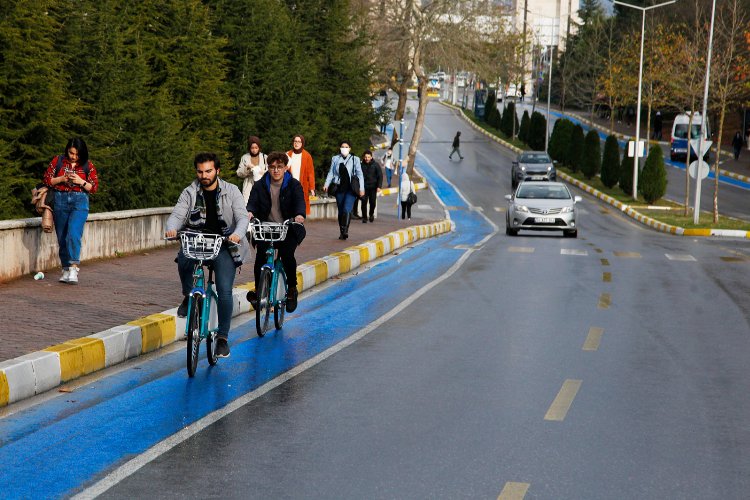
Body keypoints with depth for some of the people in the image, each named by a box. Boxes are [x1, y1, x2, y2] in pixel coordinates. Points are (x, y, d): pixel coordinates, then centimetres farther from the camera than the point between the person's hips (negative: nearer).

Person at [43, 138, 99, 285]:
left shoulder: (88, 165, 1)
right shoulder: (58, 161, 4)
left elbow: (94, 187, 3)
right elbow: (47, 179, 6)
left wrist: (81, 181, -14)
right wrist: (62, 179, -10)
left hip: (80, 202, -3)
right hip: (60, 200, 3)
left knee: (73, 234, -21)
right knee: (62, 238, 6)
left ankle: (74, 268, -22)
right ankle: (66, 270, 16)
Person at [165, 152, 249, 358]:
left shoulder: (231, 191, 3)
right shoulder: (190, 193, 6)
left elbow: (242, 217, -7)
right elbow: (177, 214, -5)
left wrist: (237, 234, -30)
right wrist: (171, 229, -29)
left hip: (224, 246, -1)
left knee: (225, 292, -13)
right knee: (183, 258, -35)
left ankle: (222, 338, 1)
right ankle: (189, 297, -6)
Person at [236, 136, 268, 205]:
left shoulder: (265, 157, 6)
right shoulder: (244, 158, 7)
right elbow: (239, 174, 6)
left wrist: (264, 173, -15)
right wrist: (247, 168, -11)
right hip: (249, 188, 0)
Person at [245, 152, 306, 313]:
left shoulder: (294, 185, 2)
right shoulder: (260, 185, 6)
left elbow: (299, 201, -15)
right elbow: (253, 201, -7)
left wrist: (299, 215, -38)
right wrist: (249, 212, -32)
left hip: (288, 229, -1)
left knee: (287, 253, -25)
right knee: (261, 254, -25)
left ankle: (292, 289, -3)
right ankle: (258, 289, -13)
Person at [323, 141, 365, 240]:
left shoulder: (354, 159, 4)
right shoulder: (335, 159, 10)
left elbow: (359, 174, 4)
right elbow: (331, 173, 9)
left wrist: (361, 188, -3)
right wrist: (326, 184, -5)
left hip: (351, 189, -3)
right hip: (340, 189, 3)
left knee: (347, 209, -19)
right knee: (340, 211, 6)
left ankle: (345, 230, -20)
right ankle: (342, 232, 14)